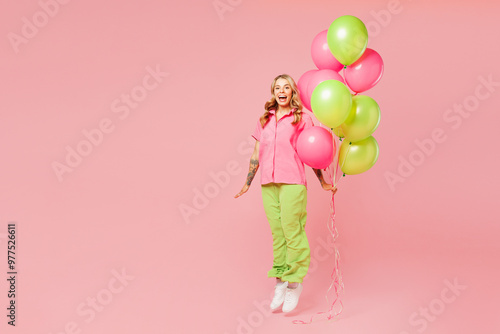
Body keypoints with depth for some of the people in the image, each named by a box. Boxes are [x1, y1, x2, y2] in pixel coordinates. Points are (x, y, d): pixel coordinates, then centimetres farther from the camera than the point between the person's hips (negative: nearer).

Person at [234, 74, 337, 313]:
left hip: (292, 183, -4)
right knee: (277, 232, 7)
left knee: (292, 231, -6)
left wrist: (322, 183, 5)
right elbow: (256, 154, 18)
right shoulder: (264, 120, 16)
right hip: (268, 184, 4)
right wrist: (247, 184, 19)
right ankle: (280, 282, 15)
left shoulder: (302, 119, 5)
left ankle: (294, 283, 6)